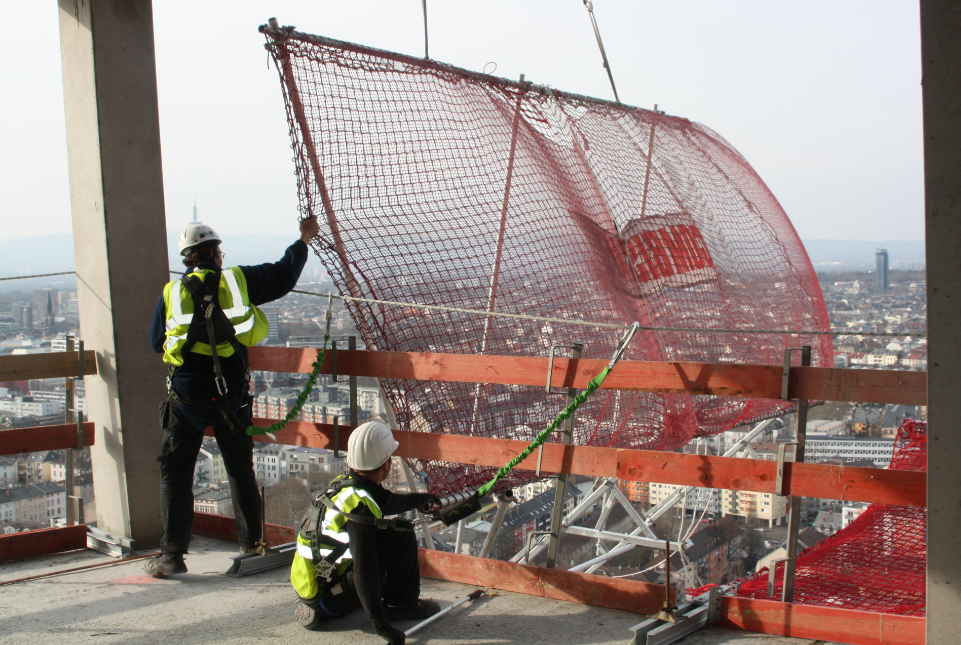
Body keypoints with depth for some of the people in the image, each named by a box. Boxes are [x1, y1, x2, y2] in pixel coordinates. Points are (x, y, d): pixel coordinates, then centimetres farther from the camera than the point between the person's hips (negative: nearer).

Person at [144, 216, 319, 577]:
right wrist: (303, 241, 24)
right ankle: (252, 545, 22)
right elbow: (283, 277, 10)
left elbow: (157, 343, 12)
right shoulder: (238, 280, 2)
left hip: (186, 396, -1)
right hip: (231, 394, 1)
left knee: (175, 472, 7)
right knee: (240, 469, 15)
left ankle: (172, 554, 3)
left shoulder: (171, 293, 4)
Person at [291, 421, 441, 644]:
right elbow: (365, 570, -31)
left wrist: (422, 498, 42)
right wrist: (380, 624, -29)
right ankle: (400, 604, 5)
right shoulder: (359, 506, -26)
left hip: (309, 585, 9)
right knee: (401, 534, -10)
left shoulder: (344, 484, 3)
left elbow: (387, 502, 26)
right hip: (331, 598, -9)